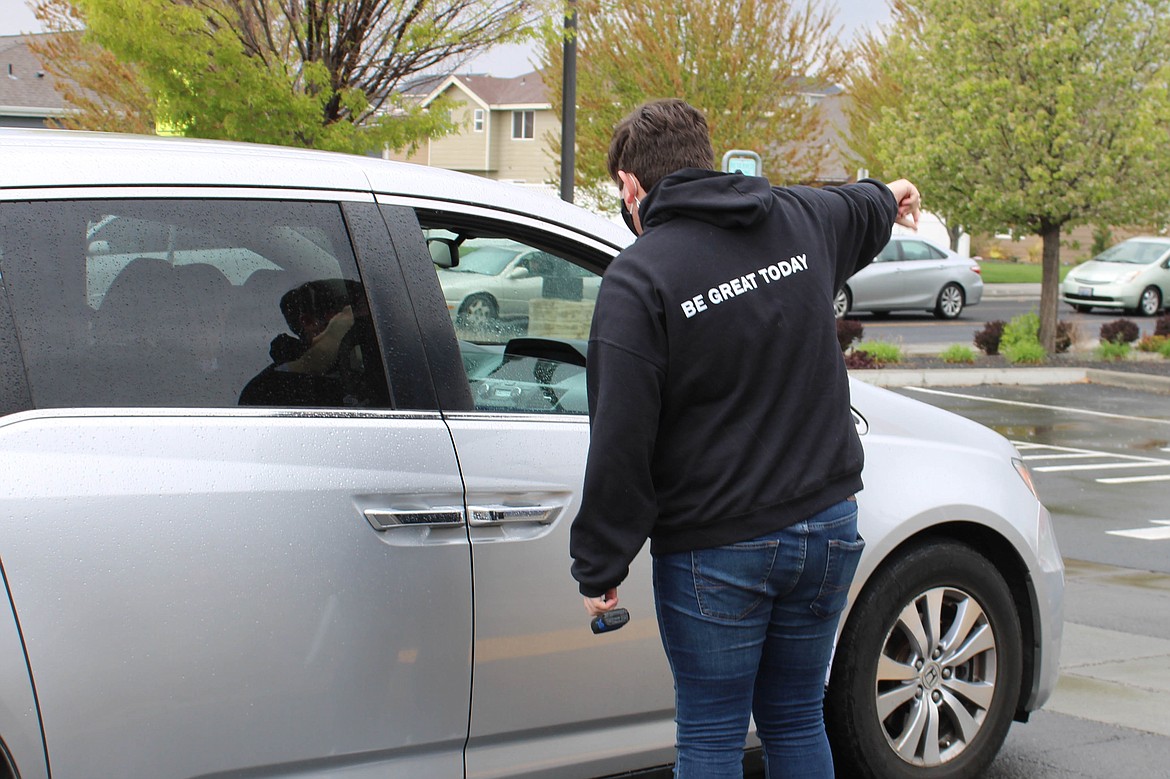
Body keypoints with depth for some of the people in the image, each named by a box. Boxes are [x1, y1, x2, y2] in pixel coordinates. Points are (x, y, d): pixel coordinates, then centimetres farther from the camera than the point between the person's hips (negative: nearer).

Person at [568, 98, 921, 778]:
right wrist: (889, 197, 55)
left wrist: (600, 568, -8)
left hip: (717, 550, -6)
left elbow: (621, 447, -18)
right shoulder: (800, 219, 5)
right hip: (828, 522, 6)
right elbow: (859, 210, 32)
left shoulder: (639, 277, -14)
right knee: (797, 721, 17)